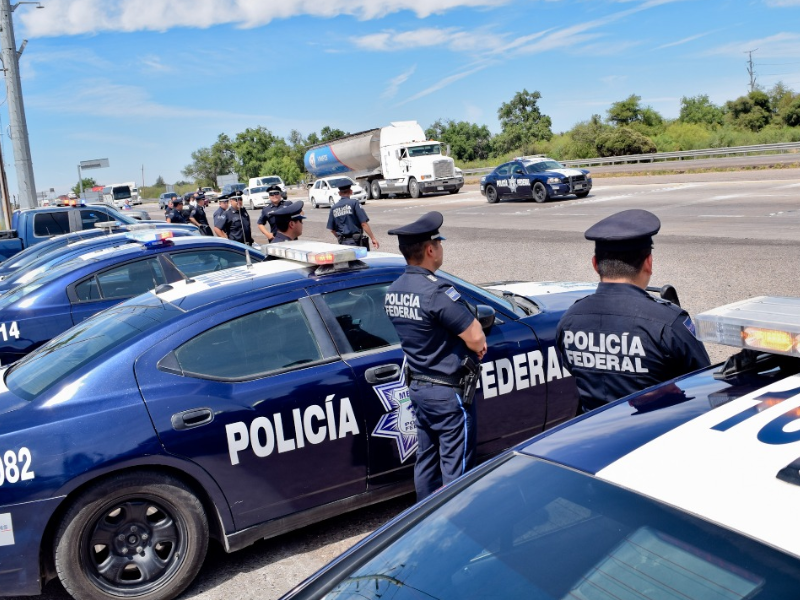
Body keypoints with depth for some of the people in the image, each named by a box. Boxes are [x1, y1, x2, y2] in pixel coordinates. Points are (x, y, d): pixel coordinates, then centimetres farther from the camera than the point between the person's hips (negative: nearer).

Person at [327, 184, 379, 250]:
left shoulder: (333, 208, 8)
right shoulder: (354, 203, -6)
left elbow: (332, 229, 11)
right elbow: (364, 224, -11)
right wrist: (373, 238, -7)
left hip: (342, 242, 5)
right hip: (355, 242, -5)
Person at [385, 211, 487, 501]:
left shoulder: (393, 292, 3)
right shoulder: (436, 291, -24)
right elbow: (477, 339, -24)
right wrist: (476, 346, -2)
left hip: (417, 387, 9)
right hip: (448, 392, -8)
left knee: (426, 459, 20)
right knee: (456, 468, 3)